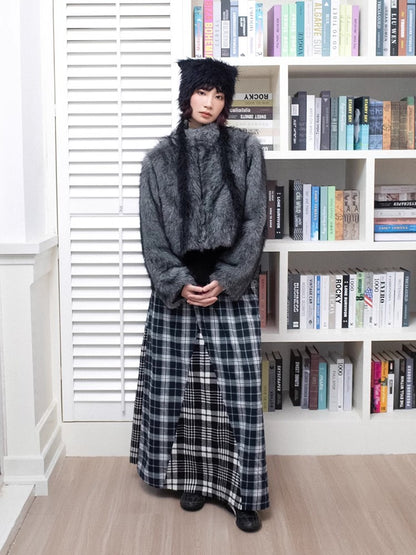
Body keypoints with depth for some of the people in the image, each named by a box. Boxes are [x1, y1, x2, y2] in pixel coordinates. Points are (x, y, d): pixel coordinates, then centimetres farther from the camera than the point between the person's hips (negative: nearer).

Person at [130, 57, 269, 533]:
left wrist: (224, 280, -10)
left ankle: (244, 491, 11)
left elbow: (254, 222, -1)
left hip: (231, 289, -1)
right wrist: (178, 282, -11)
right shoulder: (161, 156, 6)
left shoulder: (246, 148, 3)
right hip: (177, 290, 1)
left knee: (239, 388, -2)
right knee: (179, 385, 6)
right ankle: (193, 477, 24)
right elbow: (151, 230, 1)